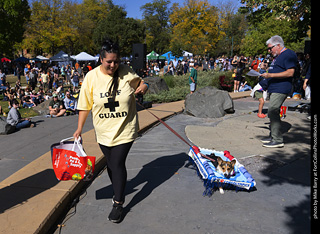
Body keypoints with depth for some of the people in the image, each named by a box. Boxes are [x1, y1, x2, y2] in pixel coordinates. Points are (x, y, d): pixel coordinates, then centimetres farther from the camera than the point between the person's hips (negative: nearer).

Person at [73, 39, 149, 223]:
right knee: (111, 163, 15)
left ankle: (118, 203, 13)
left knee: (118, 163, -4)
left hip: (124, 130, -2)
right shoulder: (91, 77, -7)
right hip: (103, 131, 2)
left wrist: (143, 87, -12)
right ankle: (118, 190, 43)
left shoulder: (126, 72, -8)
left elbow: (141, 83, 11)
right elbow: (85, 105, -2)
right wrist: (79, 128, -2)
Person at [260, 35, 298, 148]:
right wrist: (267, 74, 17)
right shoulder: (278, 56, 22)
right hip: (274, 89, 11)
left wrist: (271, 75, -22)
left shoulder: (289, 54, -11)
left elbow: (290, 73, -20)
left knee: (273, 112, -14)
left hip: (280, 89, -11)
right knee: (273, 112, 13)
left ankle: (278, 140, -9)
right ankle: (273, 136, 21)